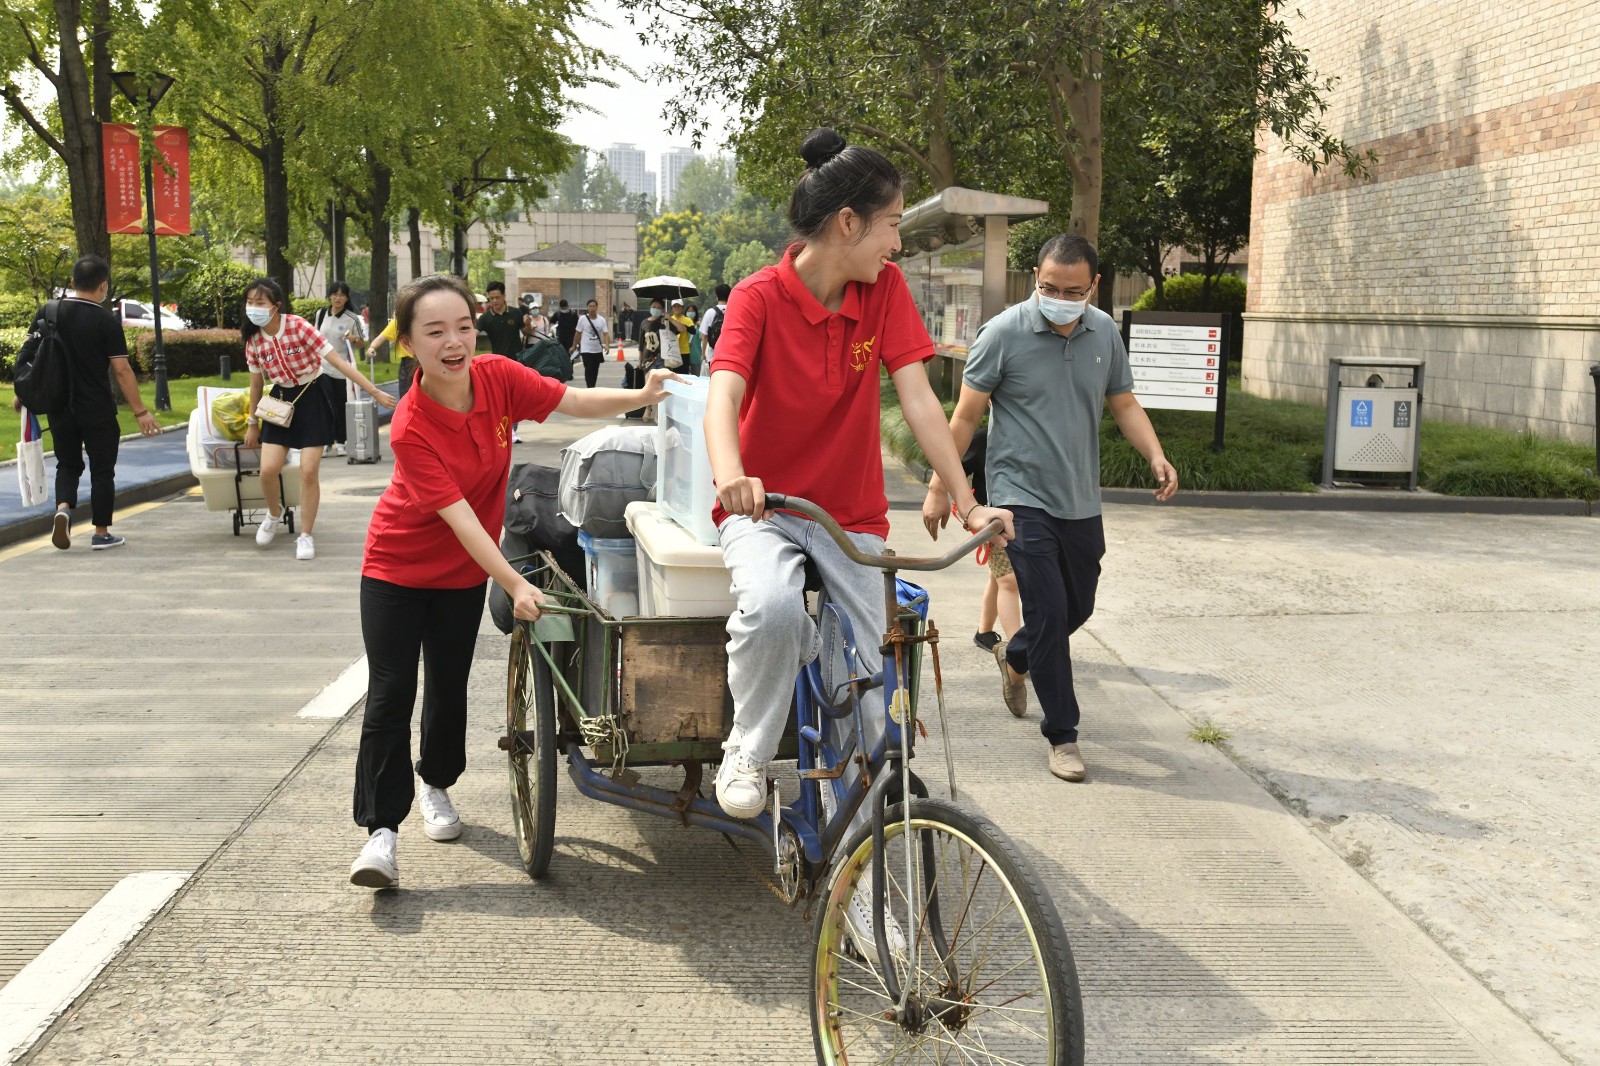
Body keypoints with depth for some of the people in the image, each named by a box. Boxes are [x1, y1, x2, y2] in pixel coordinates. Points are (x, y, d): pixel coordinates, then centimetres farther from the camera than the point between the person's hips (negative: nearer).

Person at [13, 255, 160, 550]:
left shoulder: (47, 313, 0)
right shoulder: (107, 322, -12)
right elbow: (121, 371, -13)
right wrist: (140, 412, -7)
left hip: (59, 409, 4)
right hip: (98, 411, -4)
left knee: (68, 464, 18)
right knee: (102, 470, 9)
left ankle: (63, 507, -8)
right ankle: (101, 534, 13)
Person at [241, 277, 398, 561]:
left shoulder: (299, 327, -19)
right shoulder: (254, 341, -6)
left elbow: (338, 361, -19)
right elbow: (256, 383, 9)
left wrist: (375, 392, -21)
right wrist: (252, 423, 15)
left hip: (311, 400, -3)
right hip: (280, 402, 3)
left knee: (308, 472, -6)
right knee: (268, 470, -7)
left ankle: (305, 536, 9)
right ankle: (274, 513, 25)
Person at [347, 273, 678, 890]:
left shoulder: (498, 379, -16)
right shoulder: (411, 427, -28)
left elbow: (577, 403, -8)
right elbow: (459, 517, -31)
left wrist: (643, 397, -25)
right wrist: (515, 585, -35)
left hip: (463, 572, 4)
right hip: (399, 567, -4)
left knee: (449, 685, 15)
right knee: (390, 695, -8)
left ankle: (436, 783, 39)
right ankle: (381, 829, -3)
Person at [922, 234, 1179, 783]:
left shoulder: (1105, 333, 4)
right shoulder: (1004, 333, -11)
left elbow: (1124, 404, 14)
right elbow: (965, 415, -6)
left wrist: (1155, 455, -4)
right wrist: (939, 488, -6)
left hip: (1081, 502, 6)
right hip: (1023, 497, -6)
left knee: (1077, 608, 17)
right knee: (1049, 613, -9)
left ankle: (1014, 656, 49)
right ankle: (1062, 736, 4)